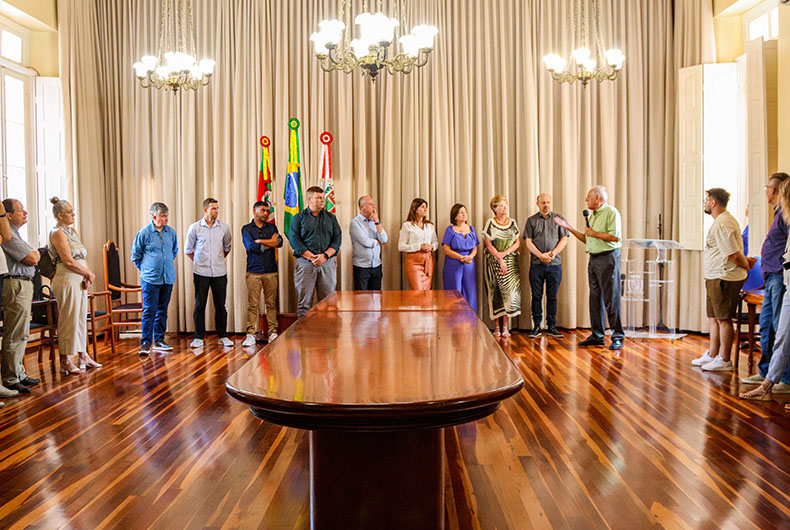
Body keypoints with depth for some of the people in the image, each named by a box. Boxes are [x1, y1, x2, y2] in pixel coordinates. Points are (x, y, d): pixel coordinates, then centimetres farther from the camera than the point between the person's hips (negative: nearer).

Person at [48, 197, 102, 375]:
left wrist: (88, 277, -1)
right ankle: (66, 361, 4)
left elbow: (83, 257, 14)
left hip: (80, 281, 9)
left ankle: (82, 355, 22)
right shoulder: (58, 233, -10)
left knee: (81, 318, 13)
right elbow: (68, 261, -16)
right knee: (69, 320, -4)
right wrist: (90, 274, -6)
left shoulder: (72, 231, 17)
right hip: (67, 280, -9)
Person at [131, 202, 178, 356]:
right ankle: (145, 343, -1)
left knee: (162, 310, 12)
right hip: (150, 280, -5)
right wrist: (145, 269, 6)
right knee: (149, 311, -6)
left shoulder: (171, 232, 6)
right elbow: (135, 256, 3)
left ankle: (159, 340, 21)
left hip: (168, 278, 5)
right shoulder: (144, 233, -7)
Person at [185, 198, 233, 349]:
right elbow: (188, 249, 10)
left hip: (219, 272, 2)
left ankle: (222, 336, 15)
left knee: (220, 305, 5)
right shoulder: (194, 227, -2)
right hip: (201, 273, -2)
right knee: (200, 305, 2)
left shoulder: (224, 227, 3)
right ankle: (198, 337, 11)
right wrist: (198, 262, 13)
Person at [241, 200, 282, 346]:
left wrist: (260, 241, -7)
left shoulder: (272, 227, 15)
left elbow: (279, 242, -4)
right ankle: (251, 334, 0)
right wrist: (270, 243, 0)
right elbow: (252, 247, -9)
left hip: (270, 271, 2)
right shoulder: (246, 229, 7)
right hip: (254, 271, -2)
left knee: (271, 303, 3)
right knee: (252, 304, -3)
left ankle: (273, 333, 8)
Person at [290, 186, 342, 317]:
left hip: (328, 263, 2)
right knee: (304, 302, 0)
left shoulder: (331, 217, 14)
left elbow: (337, 239, 6)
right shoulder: (298, 218, 6)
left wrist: (325, 255, -10)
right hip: (305, 263, -2)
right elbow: (294, 240, -4)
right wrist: (311, 257, -13)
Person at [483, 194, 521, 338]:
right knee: (496, 293, -3)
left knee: (509, 292, -5)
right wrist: (500, 260, -12)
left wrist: (505, 253, -9)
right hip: (494, 262, -2)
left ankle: (505, 327, -1)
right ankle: (497, 327, 1)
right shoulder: (490, 223, 2)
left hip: (511, 261, 2)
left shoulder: (513, 223, 11)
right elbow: (489, 244, -5)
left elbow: (517, 242, 6)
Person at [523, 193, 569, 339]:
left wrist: (552, 253, -10)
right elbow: (528, 242, 1)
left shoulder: (558, 218, 9)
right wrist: (541, 255, -12)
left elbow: (564, 239, 4)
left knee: (552, 297, 5)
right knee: (536, 296, 2)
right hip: (536, 264, 0)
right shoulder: (531, 220, 8)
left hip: (555, 263, 0)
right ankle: (536, 326, 9)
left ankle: (551, 327, 12)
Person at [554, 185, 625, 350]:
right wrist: (569, 228, 18)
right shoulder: (592, 215, 19)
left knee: (611, 298, -7)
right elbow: (587, 239, 23)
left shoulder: (611, 212, -8)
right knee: (595, 298, 10)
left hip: (608, 258, -9)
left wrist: (594, 233, -11)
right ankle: (597, 335, 16)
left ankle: (618, 337, -1)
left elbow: (615, 237, -19)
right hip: (593, 259, 9)